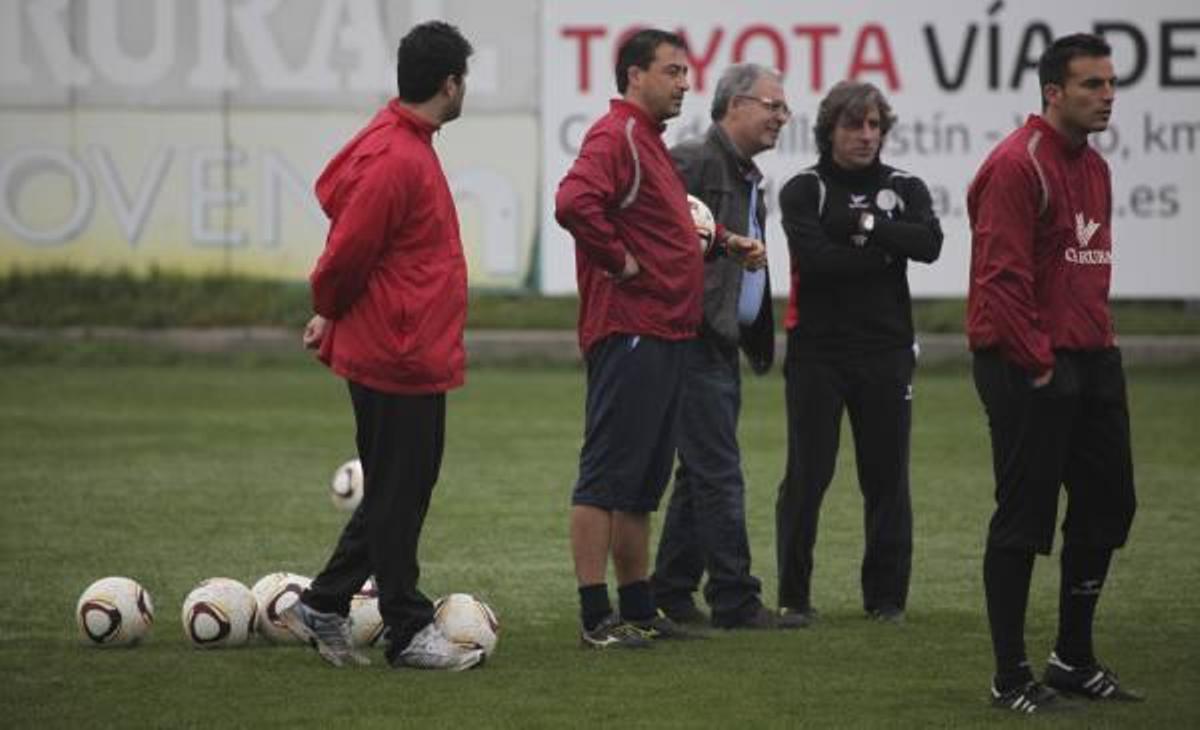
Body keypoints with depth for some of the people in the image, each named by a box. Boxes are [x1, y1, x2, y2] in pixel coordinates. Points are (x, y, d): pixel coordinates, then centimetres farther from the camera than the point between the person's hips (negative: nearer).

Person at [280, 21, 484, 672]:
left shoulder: (407, 143, 12)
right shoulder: (395, 160, -21)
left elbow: (338, 198, 21)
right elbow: (348, 251, -19)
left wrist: (332, 314, 17)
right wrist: (332, 313, 0)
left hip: (414, 354, 10)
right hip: (398, 356, -10)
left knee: (398, 491, 15)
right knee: (398, 496, -1)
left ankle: (323, 607, 22)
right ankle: (408, 631, 5)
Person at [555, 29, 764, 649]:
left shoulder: (649, 139, 20)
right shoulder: (615, 135, -12)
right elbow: (574, 202, -30)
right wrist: (618, 260, -19)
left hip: (663, 336, 11)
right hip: (630, 334, -10)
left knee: (644, 482, 14)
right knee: (608, 476, -8)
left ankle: (638, 610, 20)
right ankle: (596, 617, -8)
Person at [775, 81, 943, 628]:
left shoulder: (904, 189, 10)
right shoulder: (803, 191, 1)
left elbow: (929, 244, -10)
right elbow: (813, 257, -16)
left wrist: (864, 223, -12)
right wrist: (883, 254, -9)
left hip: (886, 352, 3)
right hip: (817, 351, -3)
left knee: (887, 478, 5)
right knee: (807, 477, -3)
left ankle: (887, 597, 13)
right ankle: (794, 596, 4)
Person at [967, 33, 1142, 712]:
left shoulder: (1094, 166, 15)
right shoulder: (1018, 165, -14)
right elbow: (1001, 275, -18)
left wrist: (1100, 340, 12)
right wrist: (1036, 363, -16)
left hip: (1092, 360, 9)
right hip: (1030, 369, -9)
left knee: (1108, 504, 11)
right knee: (1025, 517, -4)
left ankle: (1075, 658, 24)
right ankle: (1011, 677, 3)